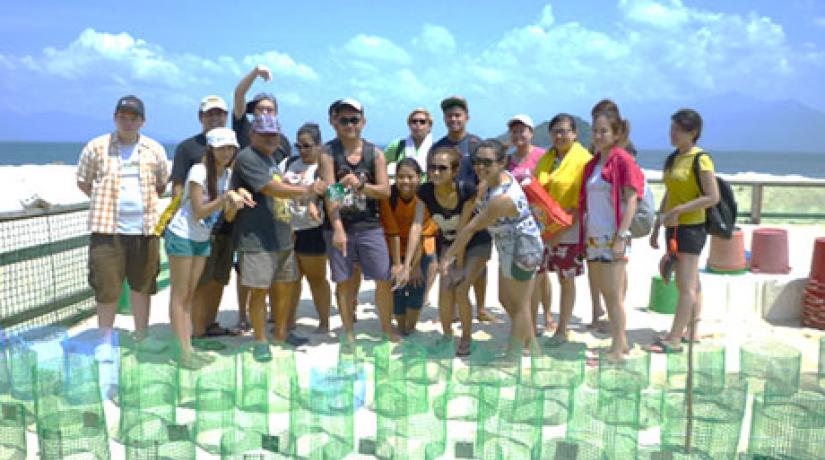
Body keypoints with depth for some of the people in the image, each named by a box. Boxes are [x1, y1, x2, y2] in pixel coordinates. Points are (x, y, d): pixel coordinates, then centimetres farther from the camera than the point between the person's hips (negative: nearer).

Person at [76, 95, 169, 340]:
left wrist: (145, 201, 7)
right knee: (107, 289, 1)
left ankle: (141, 337, 26)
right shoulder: (97, 147, 1)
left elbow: (162, 184, 17)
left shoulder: (154, 150, 7)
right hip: (107, 228, -2)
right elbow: (83, 182, 9)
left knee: (141, 285, 12)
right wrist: (105, 200, 2)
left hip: (145, 228, 2)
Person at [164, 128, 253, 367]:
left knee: (190, 295, 10)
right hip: (182, 236, -7)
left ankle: (189, 348, 14)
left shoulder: (227, 174, 3)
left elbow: (228, 217, 0)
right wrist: (225, 198, -29)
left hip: (202, 239, 7)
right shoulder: (199, 171, -18)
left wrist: (237, 199, -18)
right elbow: (198, 212, -21)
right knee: (180, 295, -1)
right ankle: (184, 351, 1)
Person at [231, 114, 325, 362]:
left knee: (284, 286, 13)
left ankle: (281, 333, 29)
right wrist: (306, 191, -21)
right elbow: (273, 189, -20)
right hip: (256, 239, -9)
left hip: (281, 237, 9)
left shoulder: (269, 157, 17)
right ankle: (260, 341, 11)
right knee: (259, 290, -2)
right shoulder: (247, 158, -13)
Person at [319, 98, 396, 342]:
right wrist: (338, 229, -23)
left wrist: (360, 186, -22)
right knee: (344, 282, 7)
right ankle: (348, 331, 21)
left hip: (369, 226, 1)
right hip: (339, 226, -1)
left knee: (384, 280, 2)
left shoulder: (375, 153, 3)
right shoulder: (329, 153, -4)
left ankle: (387, 327, 21)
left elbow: (385, 191, -2)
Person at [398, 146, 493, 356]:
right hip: (447, 243, 3)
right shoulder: (425, 192, -22)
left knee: (460, 290, -14)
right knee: (445, 288, -10)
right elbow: (417, 226, -29)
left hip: (476, 244, -3)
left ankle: (466, 337, 9)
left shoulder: (467, 190, -31)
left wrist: (460, 264, -22)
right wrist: (407, 265, -36)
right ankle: (446, 336, 12)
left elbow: (463, 229, -27)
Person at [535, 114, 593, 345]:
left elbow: (584, 202, -13)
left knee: (566, 279, 8)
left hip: (568, 230, -5)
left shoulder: (584, 160, -8)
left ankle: (562, 330, 21)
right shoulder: (546, 159, 11)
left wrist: (562, 230, -18)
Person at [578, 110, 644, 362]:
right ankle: (621, 341, 23)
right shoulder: (592, 164, 14)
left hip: (612, 237, -8)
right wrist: (584, 234, 13)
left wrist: (621, 237, -18)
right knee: (604, 293, 12)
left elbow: (631, 200, -13)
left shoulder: (623, 160, -8)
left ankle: (618, 349, 3)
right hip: (593, 236, 8)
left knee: (614, 294, -4)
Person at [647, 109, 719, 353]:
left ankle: (674, 338, -6)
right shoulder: (672, 159, 12)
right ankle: (692, 331, 22)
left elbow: (713, 197, -18)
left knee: (686, 285, -6)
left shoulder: (700, 160, -12)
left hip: (691, 227, -8)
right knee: (690, 283, 14)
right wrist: (657, 227, 16)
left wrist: (679, 210, -21)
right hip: (674, 227, 8)